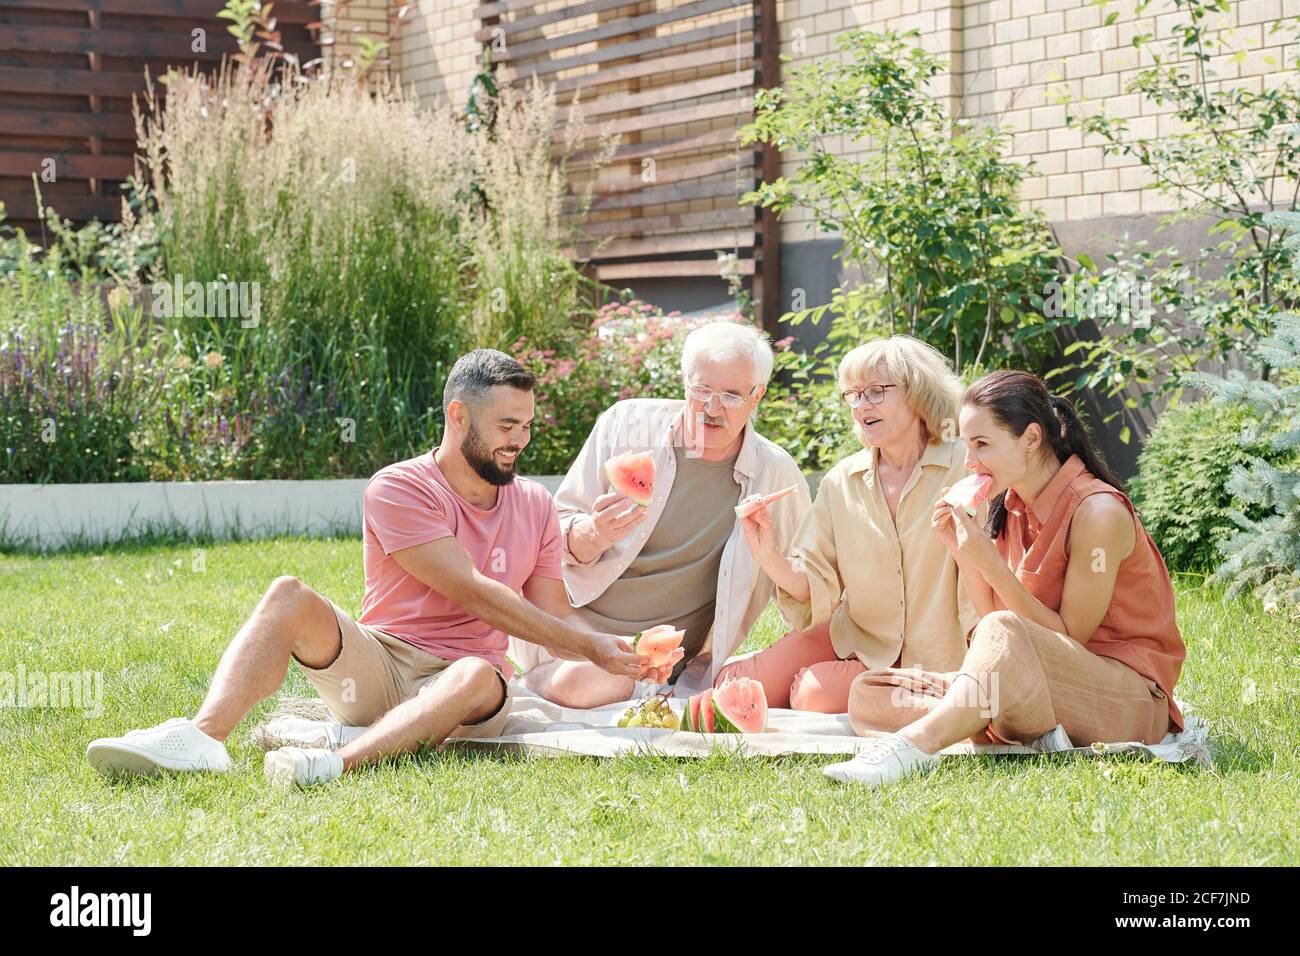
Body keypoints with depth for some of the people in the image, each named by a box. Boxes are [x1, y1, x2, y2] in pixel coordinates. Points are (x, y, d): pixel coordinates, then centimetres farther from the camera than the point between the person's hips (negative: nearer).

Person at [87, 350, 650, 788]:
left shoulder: (535, 507, 11)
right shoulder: (398, 489, -5)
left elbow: (555, 619, 11)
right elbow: (471, 592, -13)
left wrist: (613, 651, -11)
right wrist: (590, 646, -15)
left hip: (461, 679, 1)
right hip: (377, 668, -1)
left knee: (477, 676, -35)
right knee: (289, 597, -26)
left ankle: (340, 759, -56)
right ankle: (201, 737, -45)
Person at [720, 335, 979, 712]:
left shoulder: (963, 468, -12)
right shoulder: (841, 481, 2)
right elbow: (817, 586, -1)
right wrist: (771, 558, -20)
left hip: (930, 660, -4)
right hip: (857, 640, 5)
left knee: (815, 692, -26)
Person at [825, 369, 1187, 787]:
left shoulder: (1099, 512, -15)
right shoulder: (1012, 508, 8)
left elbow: (1069, 638, -15)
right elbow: (991, 613, 7)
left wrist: (991, 563, -20)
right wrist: (963, 553, -6)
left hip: (1128, 701, -8)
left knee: (1004, 632, -38)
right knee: (868, 696, -7)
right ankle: (1037, 737, -26)